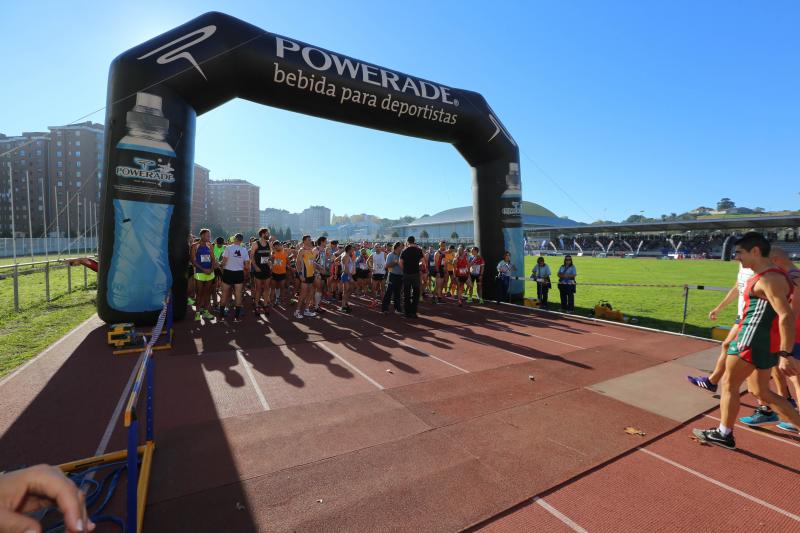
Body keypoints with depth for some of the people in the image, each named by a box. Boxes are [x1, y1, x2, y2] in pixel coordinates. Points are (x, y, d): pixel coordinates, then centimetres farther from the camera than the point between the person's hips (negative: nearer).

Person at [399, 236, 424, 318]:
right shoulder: (418, 250, -2)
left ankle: (407, 312, 12)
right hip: (416, 273, -1)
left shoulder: (404, 251, 1)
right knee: (415, 293, 8)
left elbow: (401, 263, -4)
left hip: (406, 274, 1)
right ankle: (413, 312, 6)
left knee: (406, 294, 10)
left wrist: (404, 270, 11)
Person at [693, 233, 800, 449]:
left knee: (729, 384, 3)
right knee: (762, 392, 18)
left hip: (754, 341, -10)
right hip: (764, 342, 10)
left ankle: (724, 434, 15)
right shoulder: (765, 277, 13)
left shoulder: (769, 279, -18)